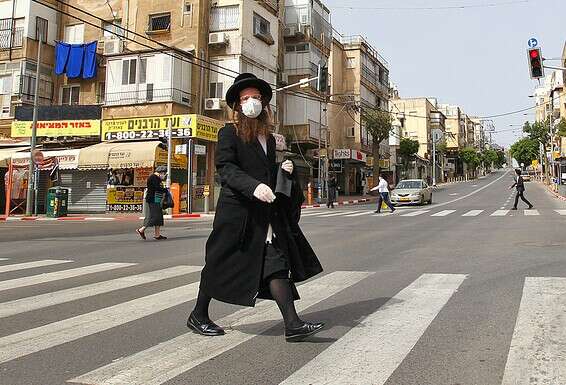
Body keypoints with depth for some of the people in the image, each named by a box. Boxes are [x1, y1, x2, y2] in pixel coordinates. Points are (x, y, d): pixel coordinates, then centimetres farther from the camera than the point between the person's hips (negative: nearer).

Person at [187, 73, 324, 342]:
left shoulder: (269, 138, 19)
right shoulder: (229, 133, -2)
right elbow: (225, 168, -16)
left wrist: (283, 171, 8)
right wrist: (254, 186, -30)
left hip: (266, 214, 6)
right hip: (237, 211, -6)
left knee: (277, 266, -3)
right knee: (219, 265, 6)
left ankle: (292, 325, -5)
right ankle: (198, 316, 24)